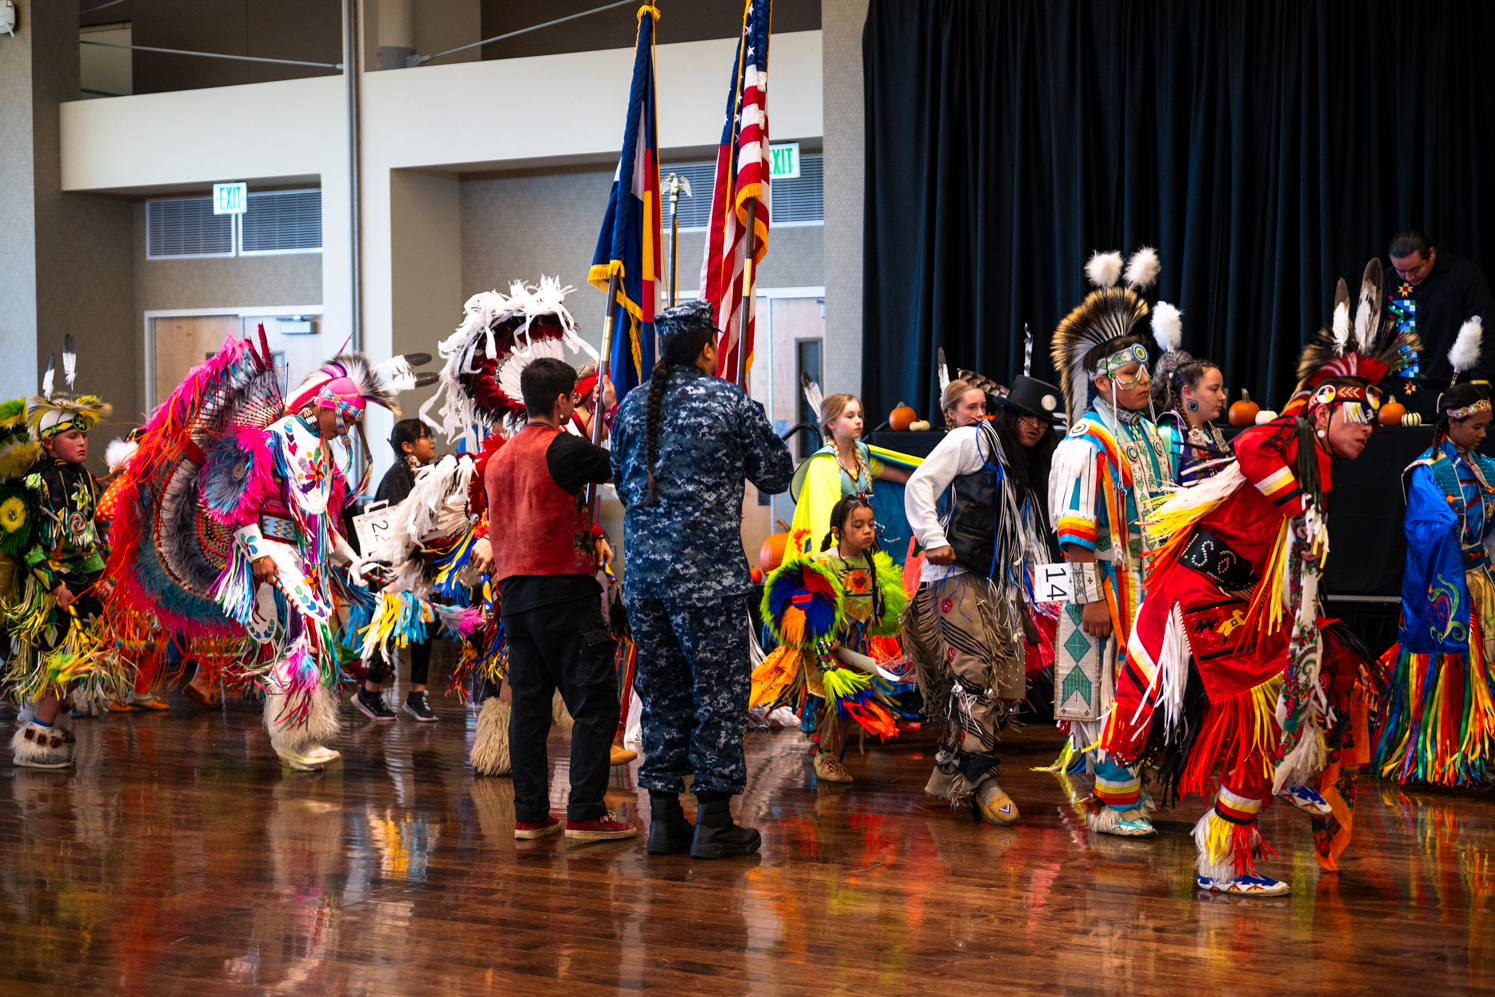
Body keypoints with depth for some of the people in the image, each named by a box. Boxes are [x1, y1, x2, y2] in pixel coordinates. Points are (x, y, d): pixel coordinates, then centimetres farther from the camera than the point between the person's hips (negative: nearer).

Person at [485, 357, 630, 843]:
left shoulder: (498, 458, 15)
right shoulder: (563, 448, -10)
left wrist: (590, 535, 25)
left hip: (513, 593, 8)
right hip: (564, 587, -8)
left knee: (529, 702, 10)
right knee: (593, 701, -3)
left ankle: (530, 813, 10)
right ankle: (586, 813, -7)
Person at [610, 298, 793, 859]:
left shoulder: (632, 406, 9)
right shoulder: (731, 402, -6)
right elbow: (776, 475, 3)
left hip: (642, 566, 5)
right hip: (708, 567, -5)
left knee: (660, 689, 11)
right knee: (719, 690, 1)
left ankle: (664, 817, 14)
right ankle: (714, 821, 1)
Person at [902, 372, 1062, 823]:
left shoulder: (1028, 466, 22)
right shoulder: (972, 440, 0)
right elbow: (921, 484, -6)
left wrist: (1027, 585, 18)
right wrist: (934, 540, -15)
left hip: (1000, 584, 8)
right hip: (958, 577, -8)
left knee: (1006, 684, 1)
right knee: (974, 675, -18)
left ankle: (951, 774, 9)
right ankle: (981, 780, -18)